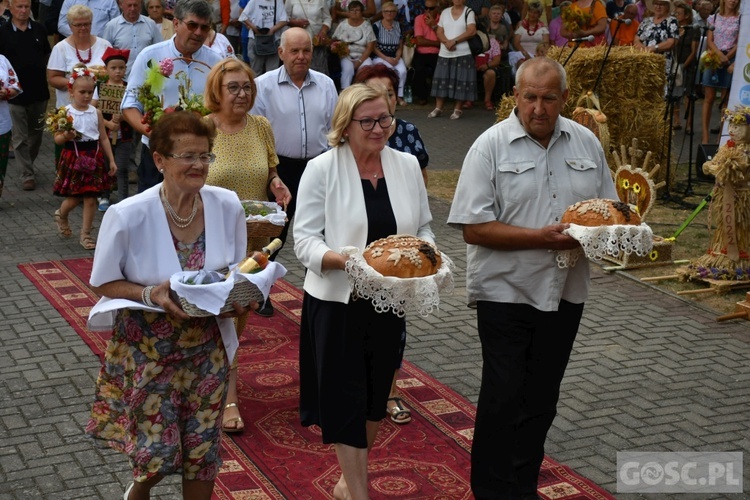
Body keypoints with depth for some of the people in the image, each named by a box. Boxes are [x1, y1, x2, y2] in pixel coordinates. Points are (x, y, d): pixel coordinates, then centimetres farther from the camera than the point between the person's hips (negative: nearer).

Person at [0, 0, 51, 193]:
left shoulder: (39, 30, 5)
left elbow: (47, 55, 13)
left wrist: (46, 77, 5)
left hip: (39, 91, 3)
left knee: (36, 133, 14)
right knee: (20, 137, 1)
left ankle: (28, 165, 34)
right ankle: (27, 175, 8)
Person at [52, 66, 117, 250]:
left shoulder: (96, 113, 2)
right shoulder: (65, 113, -7)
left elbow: (103, 138, 7)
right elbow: (57, 139, -5)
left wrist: (111, 160, 5)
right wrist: (65, 136, -27)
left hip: (93, 157, 3)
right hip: (73, 157, -2)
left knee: (90, 198, 3)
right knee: (74, 198, 5)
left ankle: (86, 234, 14)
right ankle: (61, 215, 39)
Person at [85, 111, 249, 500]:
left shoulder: (228, 206, -9)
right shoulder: (128, 216, -20)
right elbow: (104, 282, -9)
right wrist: (151, 295, -26)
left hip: (207, 346, 3)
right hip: (148, 348, -3)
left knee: (203, 449, 11)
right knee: (158, 452, 5)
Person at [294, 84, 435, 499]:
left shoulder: (407, 165, 3)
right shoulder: (322, 169, -9)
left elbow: (423, 228, 10)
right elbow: (305, 240, -11)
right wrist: (346, 260, -29)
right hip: (337, 301, -4)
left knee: (375, 394, 16)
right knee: (347, 398, 1)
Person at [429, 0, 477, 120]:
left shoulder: (469, 12, 1)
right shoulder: (445, 12, 12)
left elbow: (471, 31, -10)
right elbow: (439, 32, 8)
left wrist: (454, 41, -15)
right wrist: (447, 42, -12)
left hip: (463, 54, -3)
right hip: (445, 54, 3)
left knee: (461, 82, -4)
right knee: (441, 81, 2)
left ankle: (457, 109, 3)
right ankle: (438, 108, 7)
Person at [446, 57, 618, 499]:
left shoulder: (586, 143, 4)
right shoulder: (491, 146, -9)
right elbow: (473, 228, -15)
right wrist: (541, 237, -23)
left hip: (565, 293, 5)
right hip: (505, 292, -4)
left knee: (541, 400, 14)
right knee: (503, 399, 0)